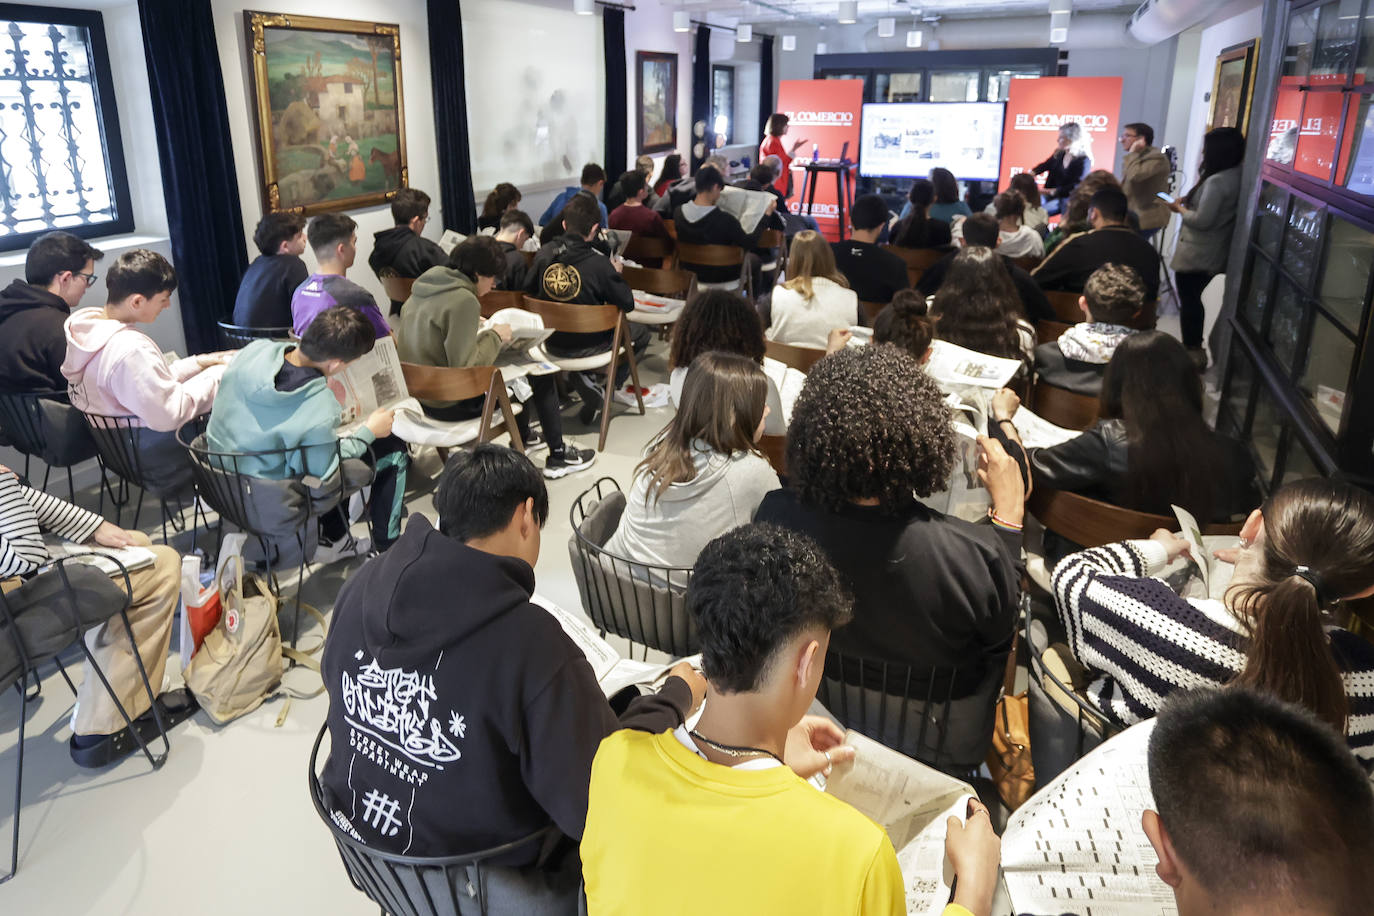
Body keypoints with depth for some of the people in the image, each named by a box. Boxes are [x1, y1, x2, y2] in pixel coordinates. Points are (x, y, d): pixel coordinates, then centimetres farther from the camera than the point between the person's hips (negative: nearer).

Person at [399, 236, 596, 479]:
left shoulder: (425, 287, 4)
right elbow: (465, 366, -26)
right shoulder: (463, 300, -23)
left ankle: (524, 439, 41)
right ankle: (558, 456, 16)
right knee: (540, 376, 4)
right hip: (450, 405, -9)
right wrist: (494, 337, -12)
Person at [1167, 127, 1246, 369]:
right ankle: (1196, 350, 29)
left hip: (1196, 254, -9)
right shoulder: (1237, 176, 6)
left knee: (1188, 300, 2)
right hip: (1213, 254, 9)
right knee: (1194, 298, 21)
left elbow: (1202, 220, -23)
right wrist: (1187, 201, 5)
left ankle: (1191, 353, 9)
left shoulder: (1217, 181, -24)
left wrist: (1180, 209, -7)